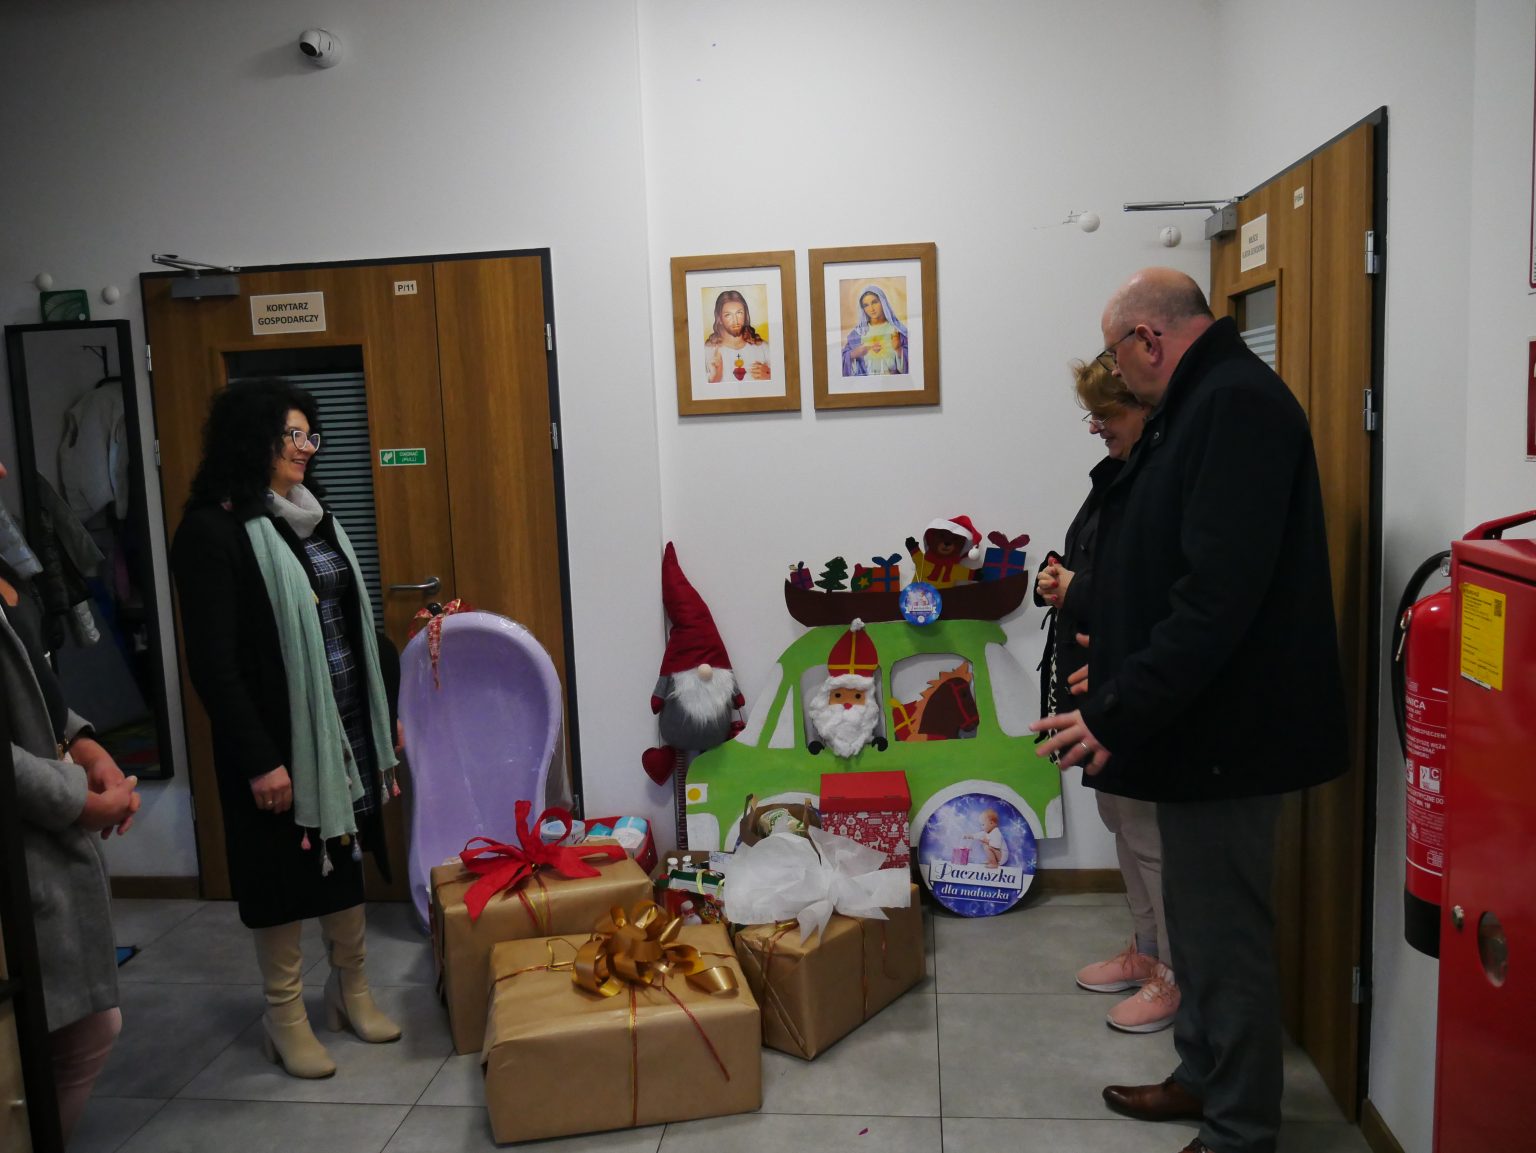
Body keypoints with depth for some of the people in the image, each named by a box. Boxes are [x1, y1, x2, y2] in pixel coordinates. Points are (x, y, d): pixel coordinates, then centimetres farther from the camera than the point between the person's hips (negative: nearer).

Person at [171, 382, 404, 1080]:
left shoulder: (312, 516, 8)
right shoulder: (212, 532, -14)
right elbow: (213, 663, -16)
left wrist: (387, 708, 13)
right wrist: (258, 759, -18)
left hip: (346, 727, 7)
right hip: (280, 736, -7)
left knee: (348, 854, 17)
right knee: (285, 871, 7)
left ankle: (352, 991, 35)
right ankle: (285, 1017, 25)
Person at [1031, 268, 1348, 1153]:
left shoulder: (1236, 402, -19)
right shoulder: (1211, 402, 14)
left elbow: (1219, 593, -28)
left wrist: (1123, 711, -26)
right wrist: (1118, 678, 22)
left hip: (1224, 730, -11)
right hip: (1198, 721, 11)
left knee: (1225, 929, 2)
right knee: (1201, 915, 21)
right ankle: (1203, 1078, 38)